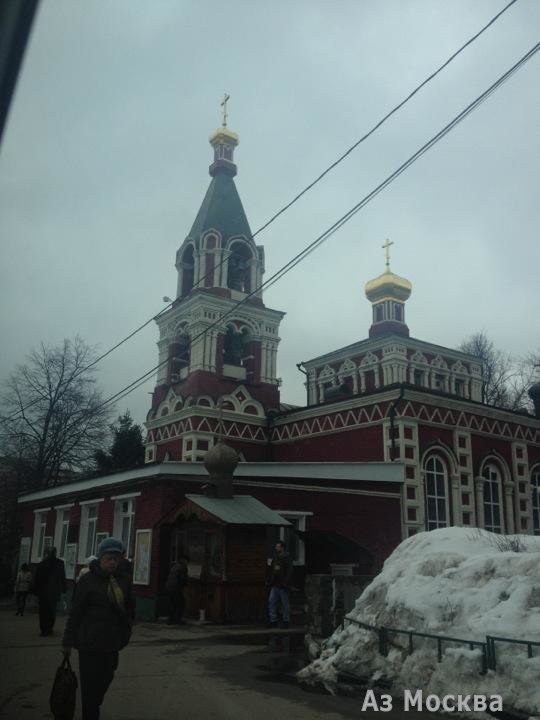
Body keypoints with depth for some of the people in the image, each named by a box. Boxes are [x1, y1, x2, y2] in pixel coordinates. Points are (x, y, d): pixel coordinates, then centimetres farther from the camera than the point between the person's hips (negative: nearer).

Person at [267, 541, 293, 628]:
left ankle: (286, 621, 11)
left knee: (285, 604, 2)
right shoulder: (275, 558, 14)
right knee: (271, 602, 2)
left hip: (282, 586, -7)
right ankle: (273, 621, 8)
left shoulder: (286, 559, -7)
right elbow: (271, 570, 22)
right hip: (275, 585, 7)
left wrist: (285, 582, -19)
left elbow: (289, 572, -13)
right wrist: (271, 581, 13)